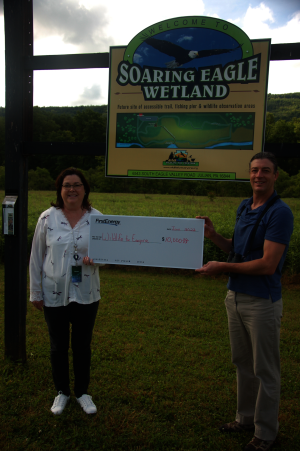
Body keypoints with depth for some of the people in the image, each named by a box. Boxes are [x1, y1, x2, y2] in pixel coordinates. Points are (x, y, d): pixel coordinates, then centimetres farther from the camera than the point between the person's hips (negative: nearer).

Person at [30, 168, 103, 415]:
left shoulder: (96, 218, -4)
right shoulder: (47, 218, -5)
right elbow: (36, 257, 1)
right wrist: (35, 292, 3)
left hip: (86, 295, 0)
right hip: (54, 295, 0)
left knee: (83, 346, 16)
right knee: (58, 346, 17)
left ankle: (83, 392, 39)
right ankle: (62, 392, 41)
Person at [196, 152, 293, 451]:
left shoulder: (279, 212, -16)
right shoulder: (243, 207, 7)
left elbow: (267, 264, -21)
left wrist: (223, 267, -17)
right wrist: (212, 235, -3)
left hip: (262, 302, -7)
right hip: (235, 297, 7)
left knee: (265, 370, 10)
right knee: (242, 364, 20)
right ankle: (245, 418, 39)